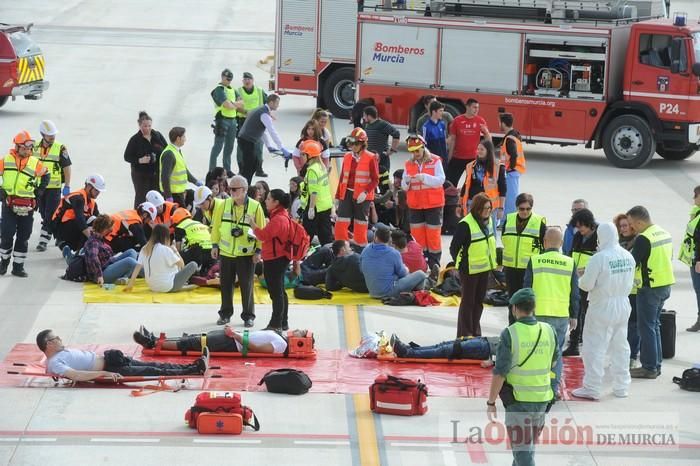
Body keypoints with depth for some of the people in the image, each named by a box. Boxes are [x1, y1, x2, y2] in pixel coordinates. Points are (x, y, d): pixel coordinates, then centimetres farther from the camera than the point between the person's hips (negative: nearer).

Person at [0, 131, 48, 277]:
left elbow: (45, 176, 20)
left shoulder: (35, 163, 4)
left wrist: (39, 191, 11)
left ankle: (18, 266, 12)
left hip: (27, 206, 2)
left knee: (23, 237, 5)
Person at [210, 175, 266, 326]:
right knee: (226, 285, 10)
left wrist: (258, 250, -6)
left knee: (246, 286, 3)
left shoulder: (255, 207, -7)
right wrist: (215, 245, 3)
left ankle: (248, 316, 15)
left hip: (246, 254, -3)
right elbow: (216, 226, 7)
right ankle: (225, 314, 23)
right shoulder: (223, 205, 0)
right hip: (226, 252, 3)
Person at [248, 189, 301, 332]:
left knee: (276, 293, -5)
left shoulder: (278, 219, -21)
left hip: (274, 260, -11)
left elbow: (263, 236, -23)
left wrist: (252, 223, -11)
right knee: (280, 292, 17)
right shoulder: (283, 216, 13)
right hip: (280, 258, 11)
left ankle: (276, 324, -2)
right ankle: (283, 323, 24)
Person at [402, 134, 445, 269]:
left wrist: (424, 177, -26)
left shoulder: (435, 161, -6)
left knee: (433, 233, 0)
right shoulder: (408, 164, 6)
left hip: (433, 205, -4)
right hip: (415, 206, 4)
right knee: (417, 234, 6)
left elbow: (440, 180, -15)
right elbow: (404, 187, 7)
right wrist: (406, 182, -16)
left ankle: (434, 263, 8)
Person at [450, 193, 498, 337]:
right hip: (470, 270, -8)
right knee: (468, 301, 0)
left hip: (485, 267, 8)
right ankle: (465, 335, 7)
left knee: (479, 300, 15)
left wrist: (493, 261, 16)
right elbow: (454, 247, -18)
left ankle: (475, 332, 26)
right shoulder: (465, 225, -21)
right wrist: (460, 265, -17)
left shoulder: (488, 220, 4)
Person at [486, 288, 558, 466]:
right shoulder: (548, 331, -3)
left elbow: (499, 373, -17)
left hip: (518, 400, -5)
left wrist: (491, 402, -8)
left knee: (522, 449, 0)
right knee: (529, 444, 22)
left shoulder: (509, 334, -17)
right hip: (542, 398, 5)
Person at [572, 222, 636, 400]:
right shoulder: (628, 257, -1)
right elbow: (630, 283, 8)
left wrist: (580, 279, 6)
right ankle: (621, 387, 21)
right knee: (620, 347, 15)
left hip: (602, 307, -6)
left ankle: (592, 388, 3)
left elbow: (586, 284, -15)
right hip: (623, 305, 6)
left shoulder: (599, 258, -20)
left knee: (595, 347, 2)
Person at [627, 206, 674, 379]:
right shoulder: (665, 234, 8)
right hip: (666, 285, 9)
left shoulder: (643, 239, -19)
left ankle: (649, 367, 2)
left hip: (650, 288, -9)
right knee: (655, 325, 17)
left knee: (646, 327, -1)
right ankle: (656, 364, 21)